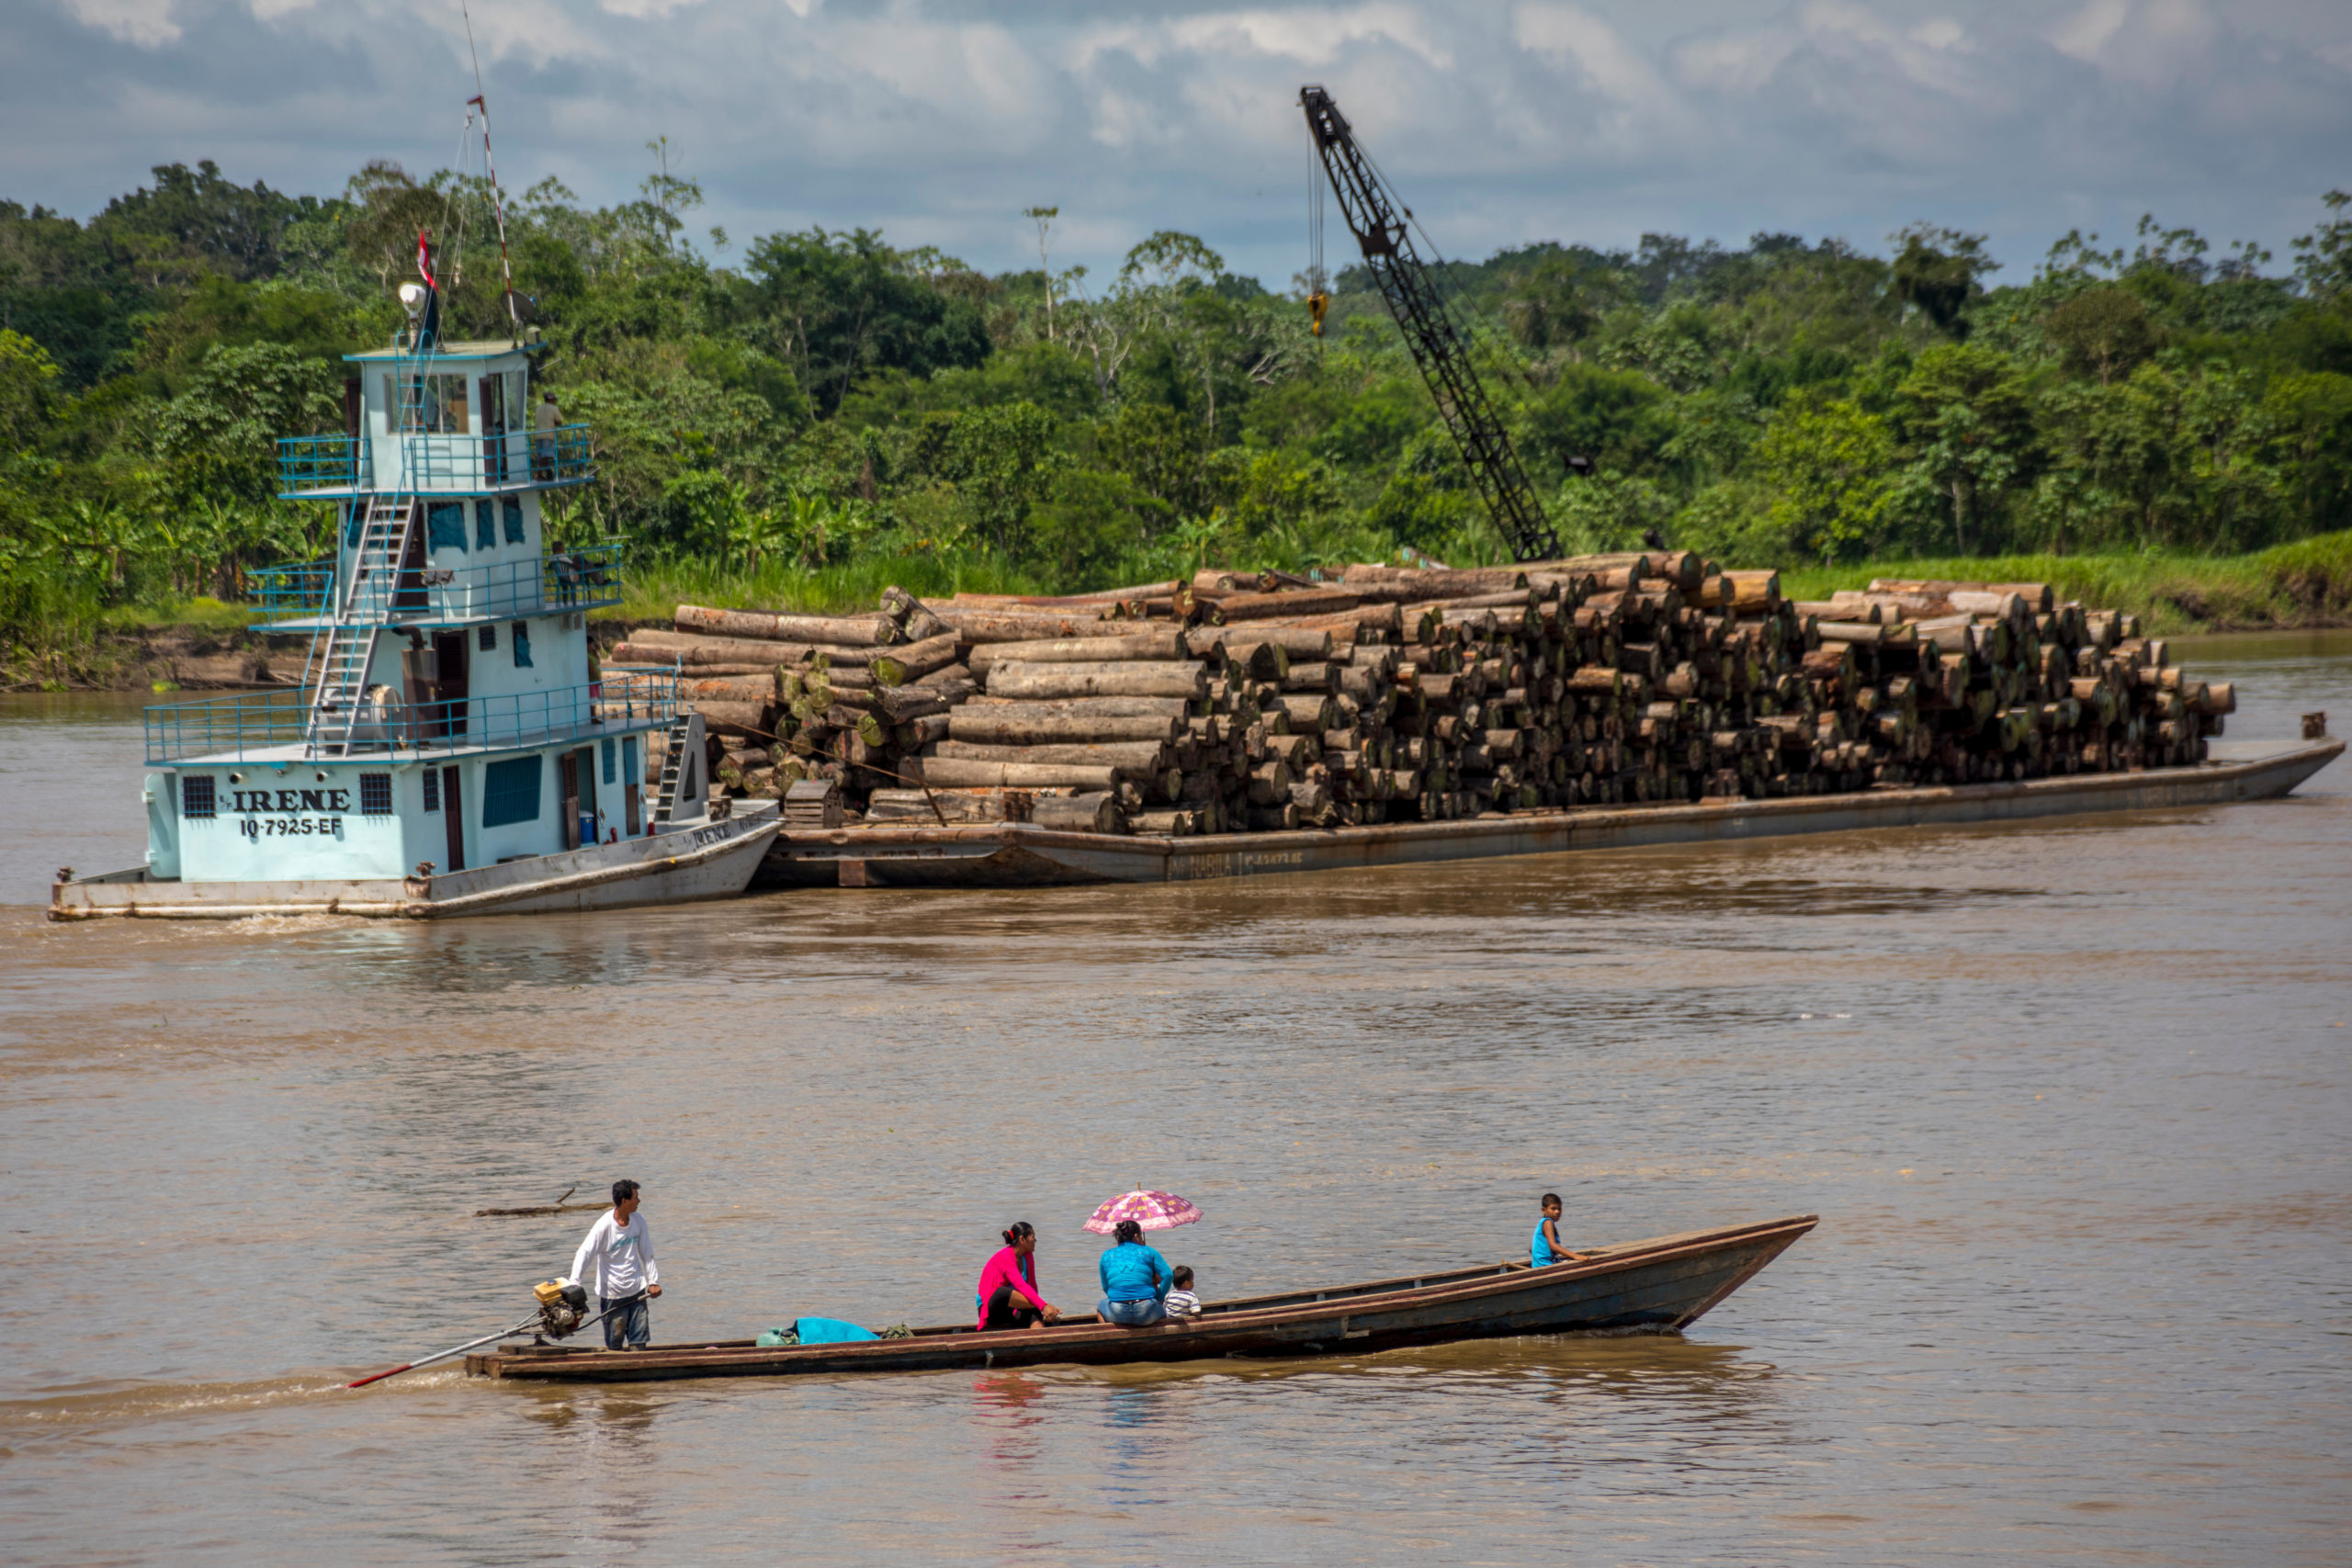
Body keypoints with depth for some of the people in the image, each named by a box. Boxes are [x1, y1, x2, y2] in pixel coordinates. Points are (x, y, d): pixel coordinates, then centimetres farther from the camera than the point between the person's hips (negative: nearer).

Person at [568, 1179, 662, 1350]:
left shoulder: (638, 1221, 2)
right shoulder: (604, 1225, -15)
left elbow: (647, 1254, 11)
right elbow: (585, 1253, -19)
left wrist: (653, 1281, 8)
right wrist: (574, 1282, -31)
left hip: (636, 1290, 5)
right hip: (612, 1294, -5)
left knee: (639, 1341, 3)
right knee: (614, 1343, 0)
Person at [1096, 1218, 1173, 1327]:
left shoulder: (1107, 1256, 11)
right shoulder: (1149, 1252, 6)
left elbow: (1106, 1287, 14)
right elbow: (1168, 1276, -4)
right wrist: (1159, 1298, 8)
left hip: (1117, 1315, 1)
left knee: (1101, 1305, 37)